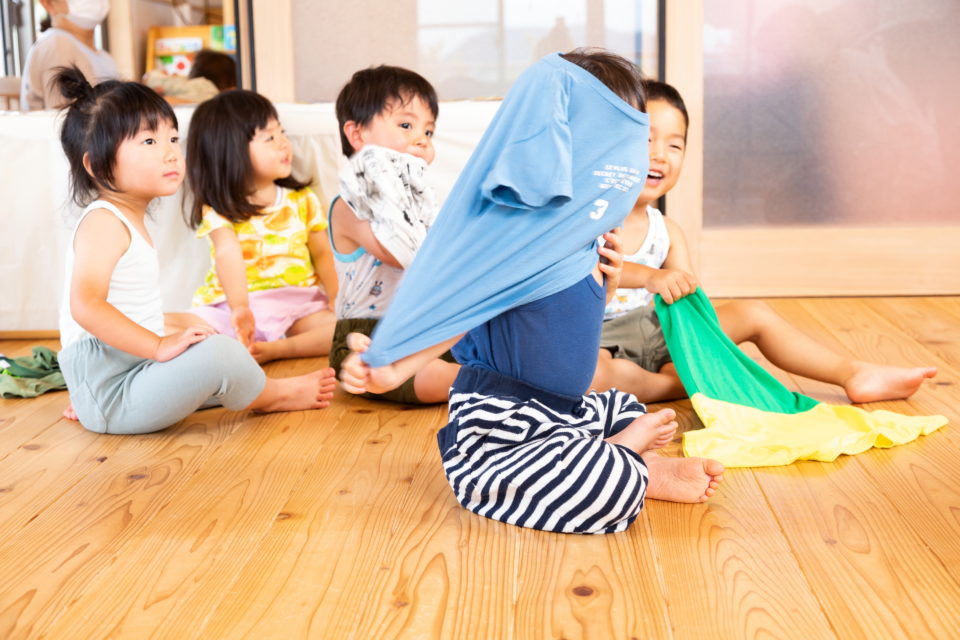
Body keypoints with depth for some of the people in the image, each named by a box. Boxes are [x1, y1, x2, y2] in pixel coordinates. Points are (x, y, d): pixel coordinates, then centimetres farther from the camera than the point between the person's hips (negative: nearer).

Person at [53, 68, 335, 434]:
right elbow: (86, 305, -30)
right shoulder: (103, 222, -17)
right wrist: (161, 345, -30)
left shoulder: (128, 221, 15)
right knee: (218, 353, -24)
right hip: (109, 392, -11)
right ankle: (276, 396, 2)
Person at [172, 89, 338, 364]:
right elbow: (228, 255, -22)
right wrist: (239, 308, -39)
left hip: (298, 304, 2)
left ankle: (272, 349, -31)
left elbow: (322, 254, 10)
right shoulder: (219, 210, -5)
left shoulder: (303, 200, 8)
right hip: (241, 305, -2)